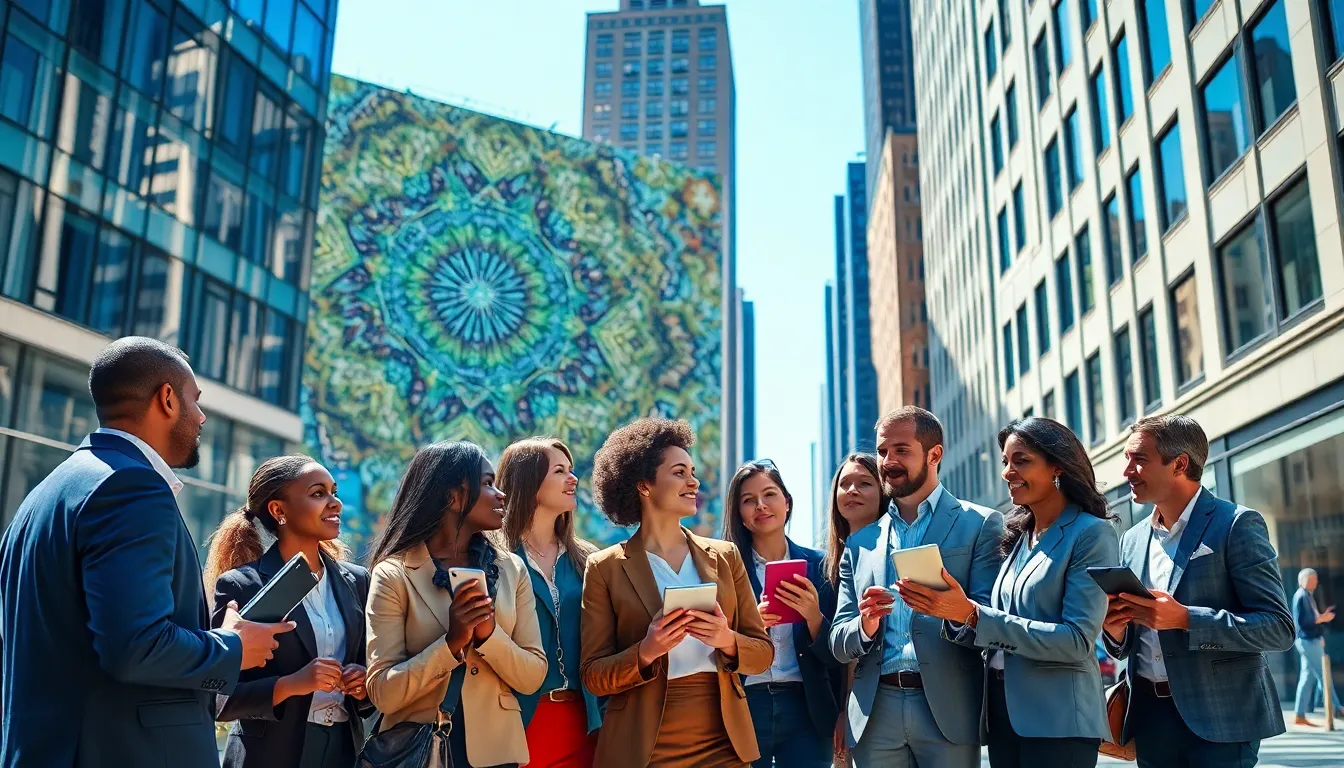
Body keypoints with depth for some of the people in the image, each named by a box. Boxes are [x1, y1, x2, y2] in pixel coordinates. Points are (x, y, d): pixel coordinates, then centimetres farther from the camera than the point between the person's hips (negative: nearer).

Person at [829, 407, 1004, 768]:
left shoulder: (980, 524, 3)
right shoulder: (860, 542, 12)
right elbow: (838, 643, 11)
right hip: (875, 712, 3)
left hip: (948, 708, -3)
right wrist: (865, 627, -11)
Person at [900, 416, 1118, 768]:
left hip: (1057, 720, -6)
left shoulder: (1092, 534, -9)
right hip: (1002, 712, 7)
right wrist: (953, 612, -12)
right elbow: (994, 628, 9)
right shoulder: (1017, 537, 11)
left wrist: (972, 614, -22)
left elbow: (1077, 641, -18)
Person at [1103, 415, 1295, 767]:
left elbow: (1278, 627, -14)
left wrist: (1184, 618, -24)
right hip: (1150, 715, 6)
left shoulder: (1236, 525, -7)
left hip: (1219, 718, -6)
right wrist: (1115, 628, -8)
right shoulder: (1133, 539, 10)